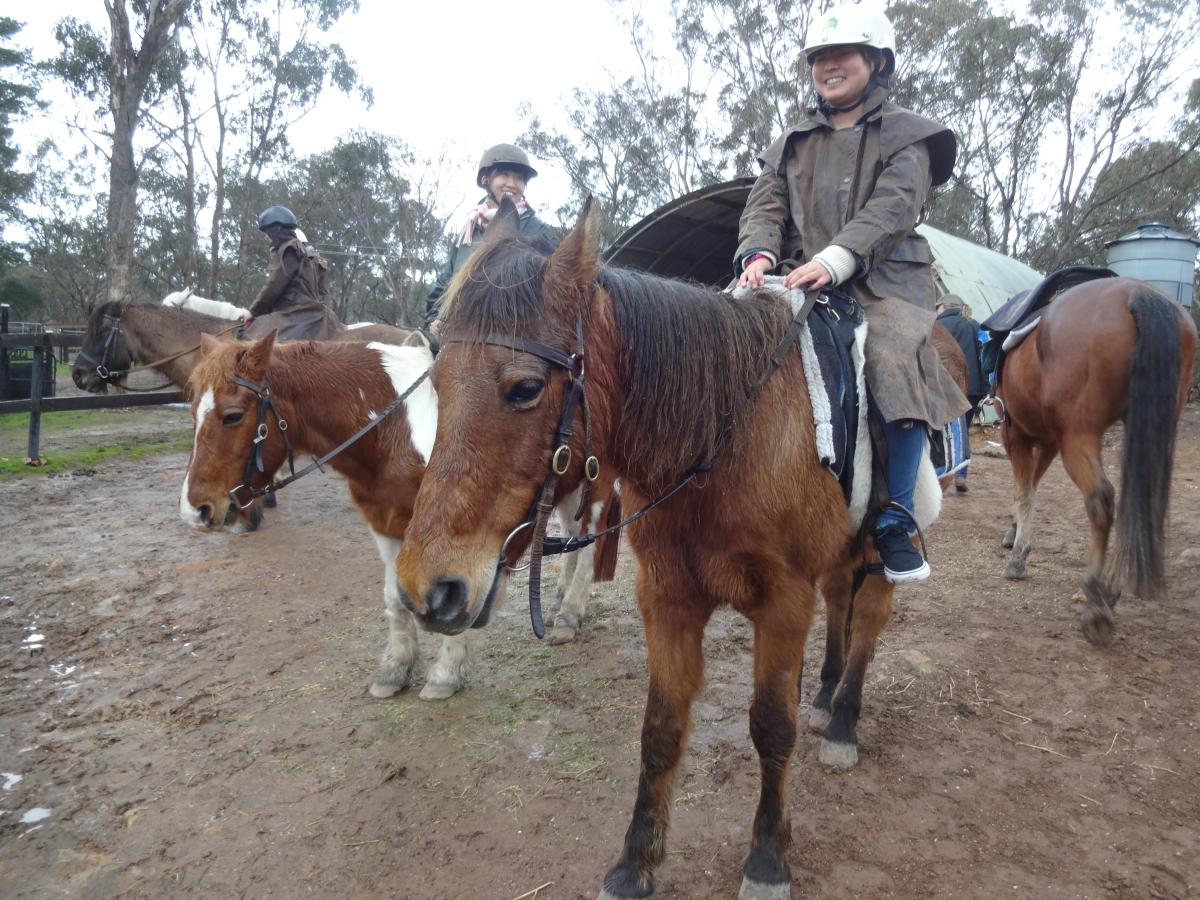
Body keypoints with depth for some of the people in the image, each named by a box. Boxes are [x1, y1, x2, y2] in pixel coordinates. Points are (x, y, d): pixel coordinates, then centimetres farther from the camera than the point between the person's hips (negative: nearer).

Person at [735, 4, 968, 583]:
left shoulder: (904, 136, 9)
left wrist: (833, 260, -26)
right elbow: (766, 205, 9)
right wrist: (759, 253, -15)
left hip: (885, 282, -3)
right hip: (805, 284, 4)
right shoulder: (793, 143, 22)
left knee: (897, 365, -31)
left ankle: (894, 520, -20)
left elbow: (892, 209, -9)